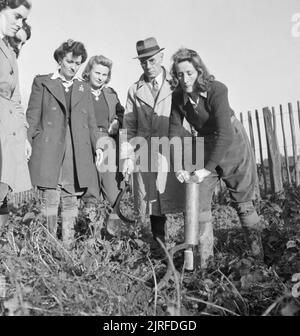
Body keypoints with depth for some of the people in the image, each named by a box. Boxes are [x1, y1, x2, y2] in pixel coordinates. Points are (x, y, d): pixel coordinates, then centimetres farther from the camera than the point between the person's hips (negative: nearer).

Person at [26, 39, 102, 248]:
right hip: (48, 151, -3)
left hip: (78, 154, 3)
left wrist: (97, 145, 0)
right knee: (50, 199, -5)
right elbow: (32, 118, 5)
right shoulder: (42, 82, 10)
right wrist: (29, 145, -6)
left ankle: (68, 248, 12)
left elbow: (91, 122, 15)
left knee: (71, 201, 4)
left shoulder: (84, 89, 19)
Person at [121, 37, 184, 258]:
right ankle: (158, 245, 19)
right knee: (153, 201, 5)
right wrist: (127, 156, 1)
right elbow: (129, 126, 10)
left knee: (174, 197, -5)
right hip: (145, 154, 2)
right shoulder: (135, 91, 13)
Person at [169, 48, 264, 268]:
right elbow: (175, 132, -11)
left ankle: (259, 255, 21)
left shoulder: (217, 90, -26)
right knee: (198, 202, -4)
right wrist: (179, 166, -23)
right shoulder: (179, 97, -12)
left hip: (232, 143, -4)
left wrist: (207, 169, -36)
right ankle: (203, 261, 8)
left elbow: (225, 134, -33)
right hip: (206, 145, 4)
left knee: (243, 202, 3)